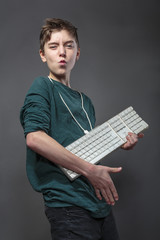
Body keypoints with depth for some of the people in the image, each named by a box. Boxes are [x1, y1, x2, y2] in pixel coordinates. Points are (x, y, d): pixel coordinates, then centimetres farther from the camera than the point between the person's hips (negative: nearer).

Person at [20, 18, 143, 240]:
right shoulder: (42, 86, -4)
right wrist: (90, 170, -18)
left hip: (100, 204, 8)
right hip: (69, 204, -7)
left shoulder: (84, 100, 19)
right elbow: (35, 138, -20)